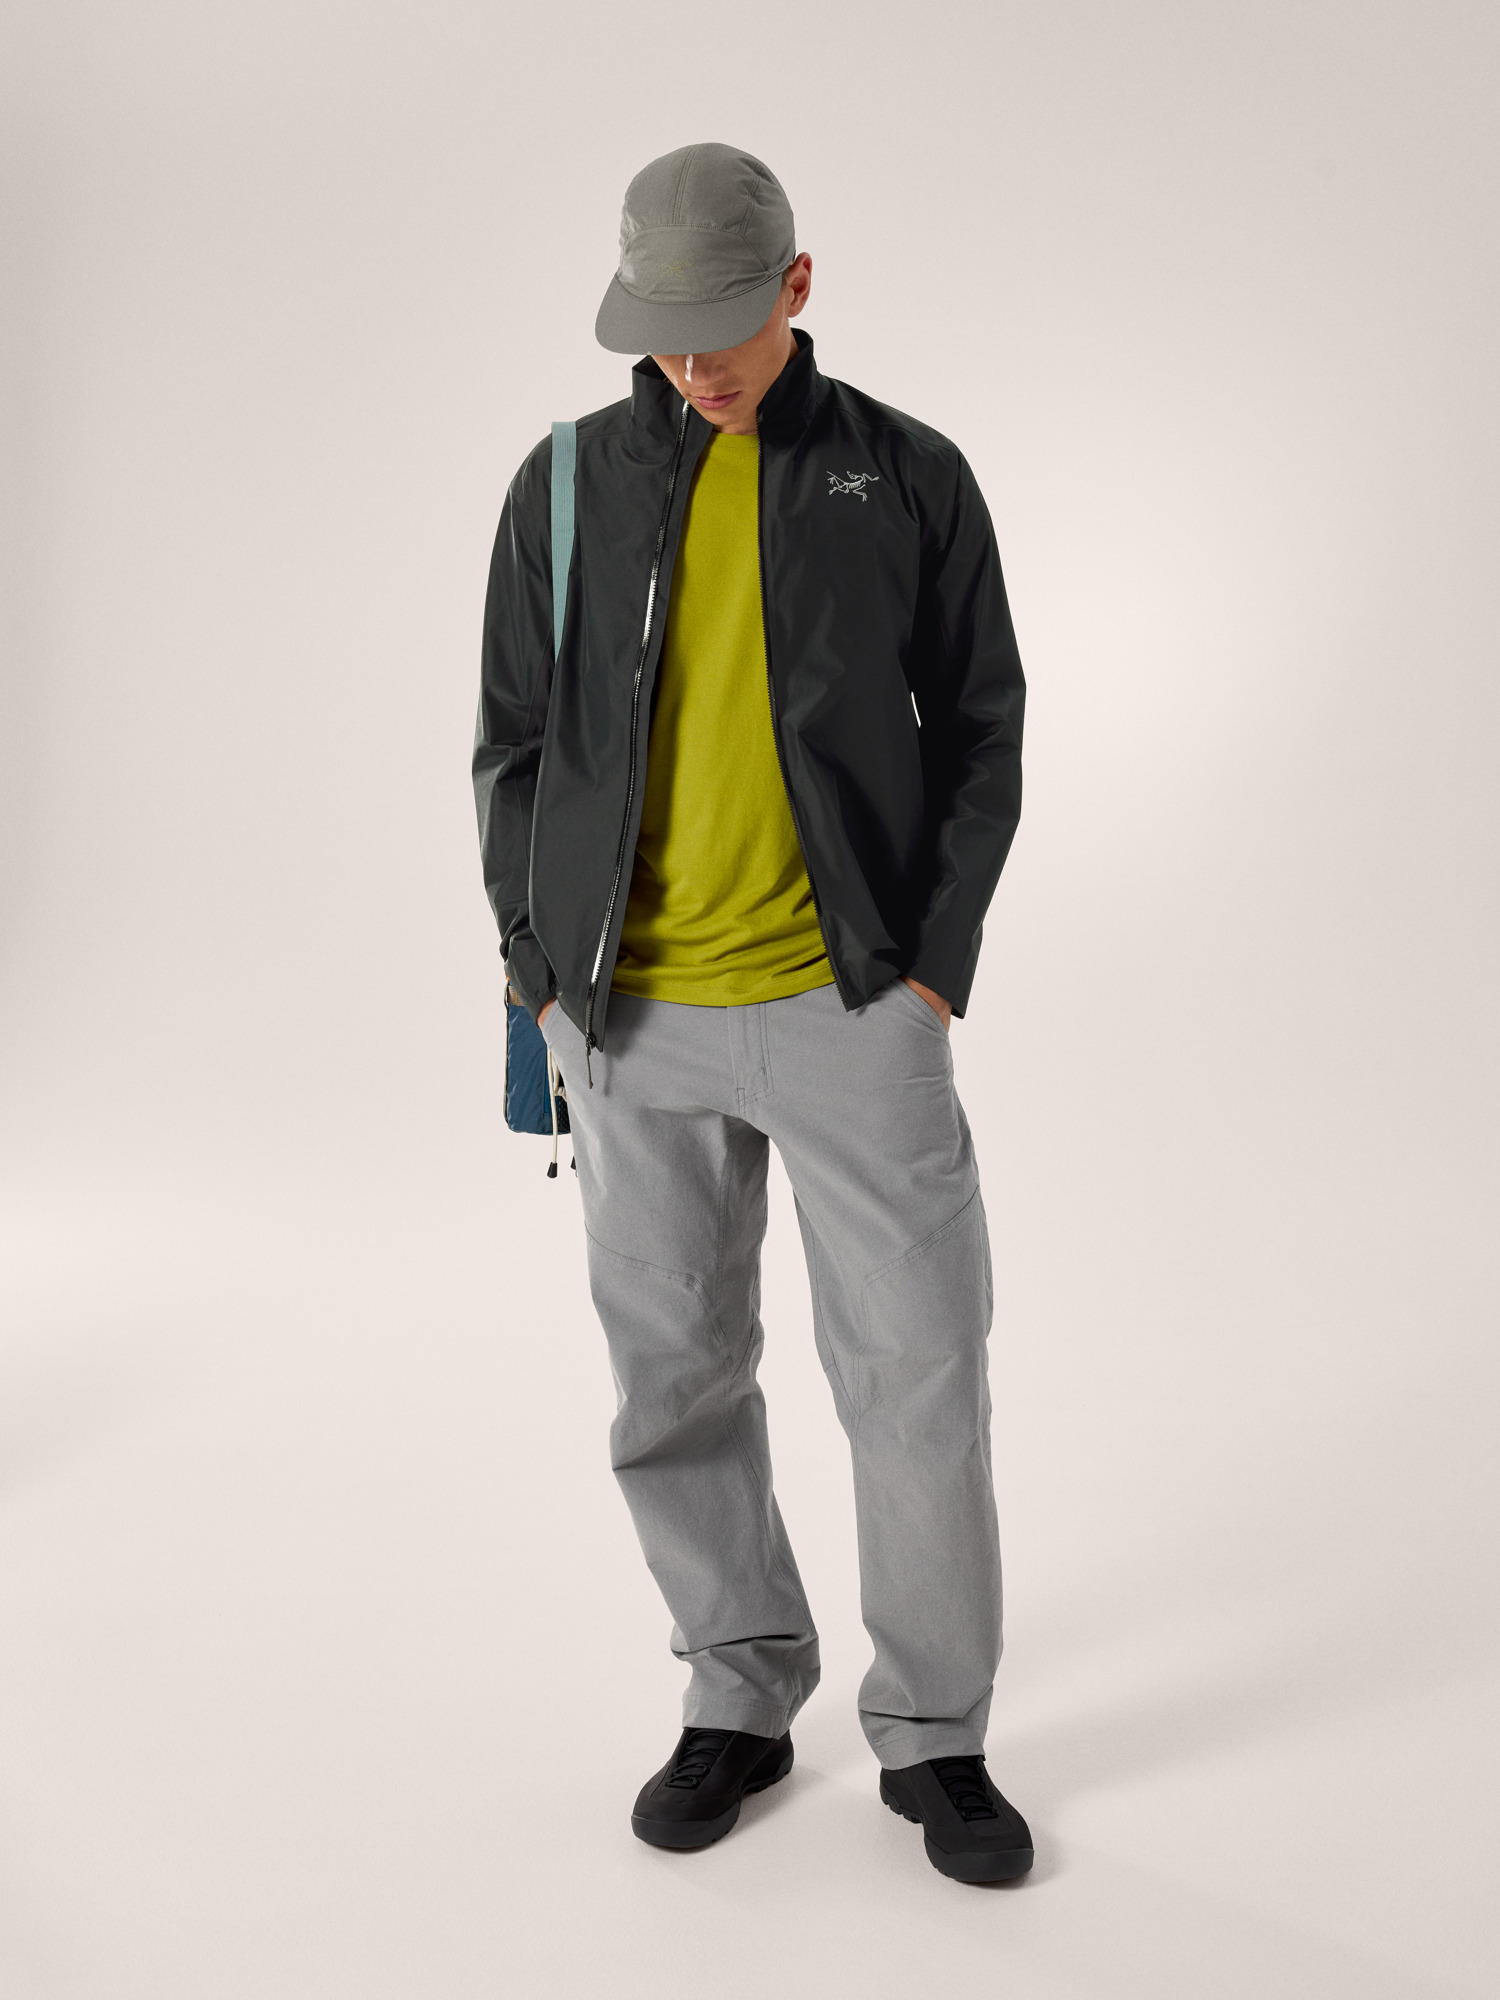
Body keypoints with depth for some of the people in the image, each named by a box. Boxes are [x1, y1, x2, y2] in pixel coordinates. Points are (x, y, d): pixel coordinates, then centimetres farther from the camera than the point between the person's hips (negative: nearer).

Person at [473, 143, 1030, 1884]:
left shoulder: (909, 479, 2)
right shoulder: (571, 481, 5)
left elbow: (979, 733, 5)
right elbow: (516, 745, 9)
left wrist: (936, 963, -4)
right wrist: (542, 972, 0)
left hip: (853, 1005, -1)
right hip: (635, 1014, 2)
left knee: (920, 1372, 0)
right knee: (675, 1383, 8)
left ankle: (934, 1735, 18)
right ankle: (739, 1702, 27)